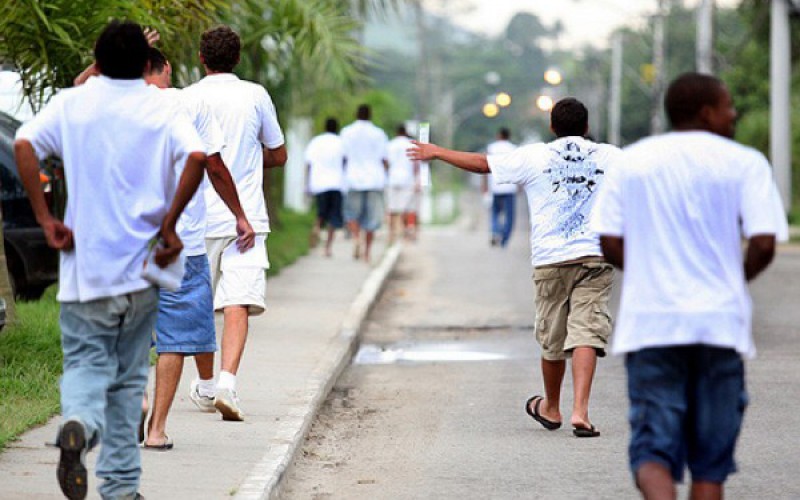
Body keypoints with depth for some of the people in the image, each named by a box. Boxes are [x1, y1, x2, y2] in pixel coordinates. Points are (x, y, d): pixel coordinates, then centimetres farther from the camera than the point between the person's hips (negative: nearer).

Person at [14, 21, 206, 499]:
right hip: (140, 266, 0)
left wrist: (46, 219, -7)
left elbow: (24, 145, -11)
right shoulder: (162, 108, 1)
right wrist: (169, 224, -8)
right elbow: (197, 156, -16)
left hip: (84, 265, 0)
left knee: (86, 363, 5)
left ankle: (79, 423, -29)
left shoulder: (71, 104, 4)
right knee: (128, 377, 11)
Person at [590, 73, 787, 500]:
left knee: (653, 447, 0)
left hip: (649, 322, 1)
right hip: (719, 321, -1)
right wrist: (737, 280, 10)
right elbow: (764, 243, -10)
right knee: (711, 457, 10)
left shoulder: (631, 161, 8)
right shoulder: (745, 164, -1)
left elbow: (609, 242, 2)